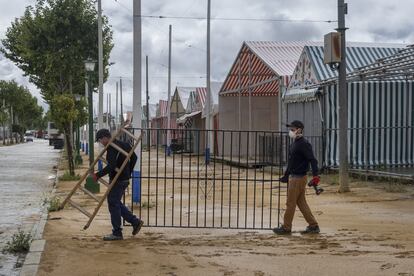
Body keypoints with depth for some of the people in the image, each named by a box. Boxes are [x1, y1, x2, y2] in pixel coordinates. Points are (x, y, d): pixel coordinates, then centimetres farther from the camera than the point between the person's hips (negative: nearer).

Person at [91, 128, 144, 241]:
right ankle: (135, 221, 17)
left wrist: (98, 175, -22)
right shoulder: (122, 144, 12)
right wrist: (128, 172, 24)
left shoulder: (112, 148, -17)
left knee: (113, 204, -2)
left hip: (117, 180, -10)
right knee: (116, 203, 18)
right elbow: (134, 157, 20)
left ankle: (117, 233, 3)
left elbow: (111, 166, -28)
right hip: (125, 179, 10)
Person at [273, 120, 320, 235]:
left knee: (290, 203, -1)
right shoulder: (294, 143, 15)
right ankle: (313, 226, 16)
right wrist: (285, 176, 27)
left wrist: (315, 175, -32)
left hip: (298, 178, -10)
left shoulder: (304, 144, -15)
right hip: (293, 177, 10)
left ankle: (286, 227, 9)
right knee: (301, 202, 12)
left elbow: (312, 160, -22)